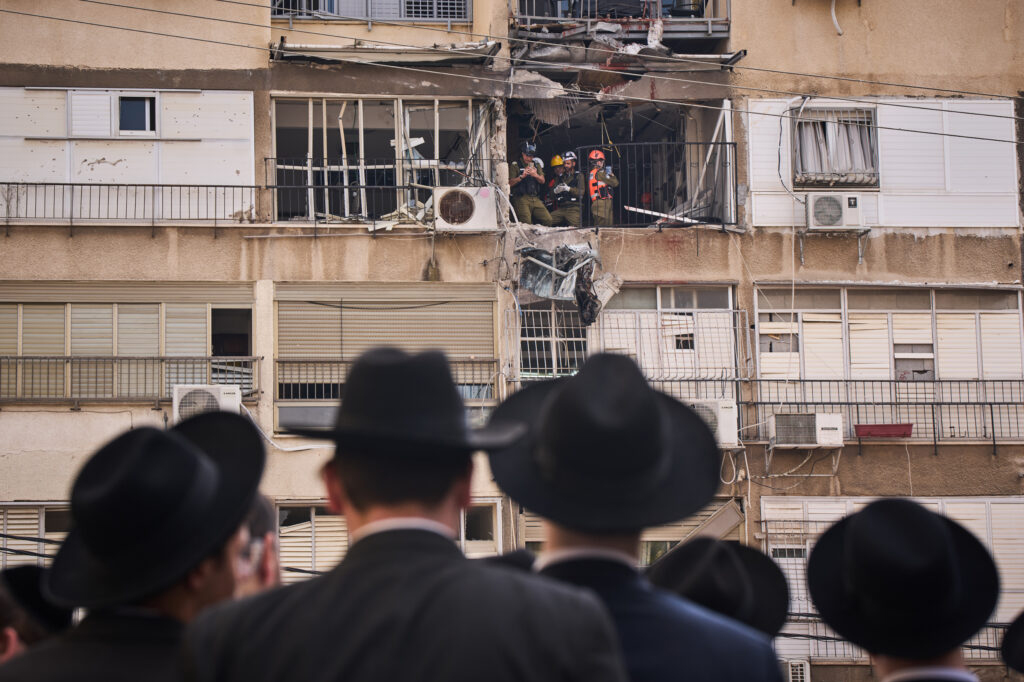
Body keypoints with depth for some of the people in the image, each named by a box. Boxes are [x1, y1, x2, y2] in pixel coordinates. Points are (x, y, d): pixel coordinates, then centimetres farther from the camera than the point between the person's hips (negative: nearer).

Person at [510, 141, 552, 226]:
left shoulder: (537, 165, 22)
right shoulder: (515, 166, 8)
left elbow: (542, 181, 10)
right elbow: (510, 183, -2)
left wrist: (536, 175, -10)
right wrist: (522, 176, -13)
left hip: (535, 199, 4)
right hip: (521, 199, -4)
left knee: (547, 220, -12)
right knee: (526, 222, -25)